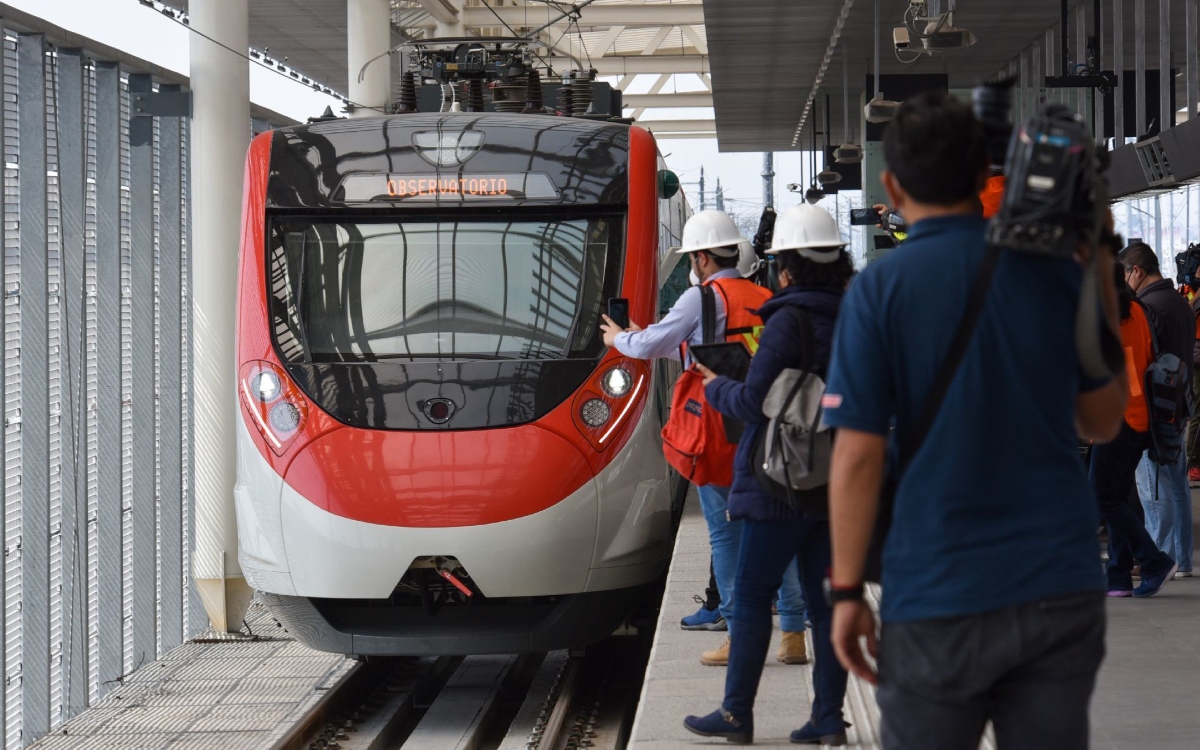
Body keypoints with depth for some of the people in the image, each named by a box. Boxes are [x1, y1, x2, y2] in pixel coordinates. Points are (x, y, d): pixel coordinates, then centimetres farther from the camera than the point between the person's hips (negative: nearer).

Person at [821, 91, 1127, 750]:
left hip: (940, 601, -3)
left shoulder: (879, 289, -7)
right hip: (1062, 591, 3)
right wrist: (1103, 275, 18)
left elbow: (858, 456, -10)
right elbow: (1104, 421, 14)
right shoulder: (1058, 273, 3)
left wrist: (846, 590, -2)